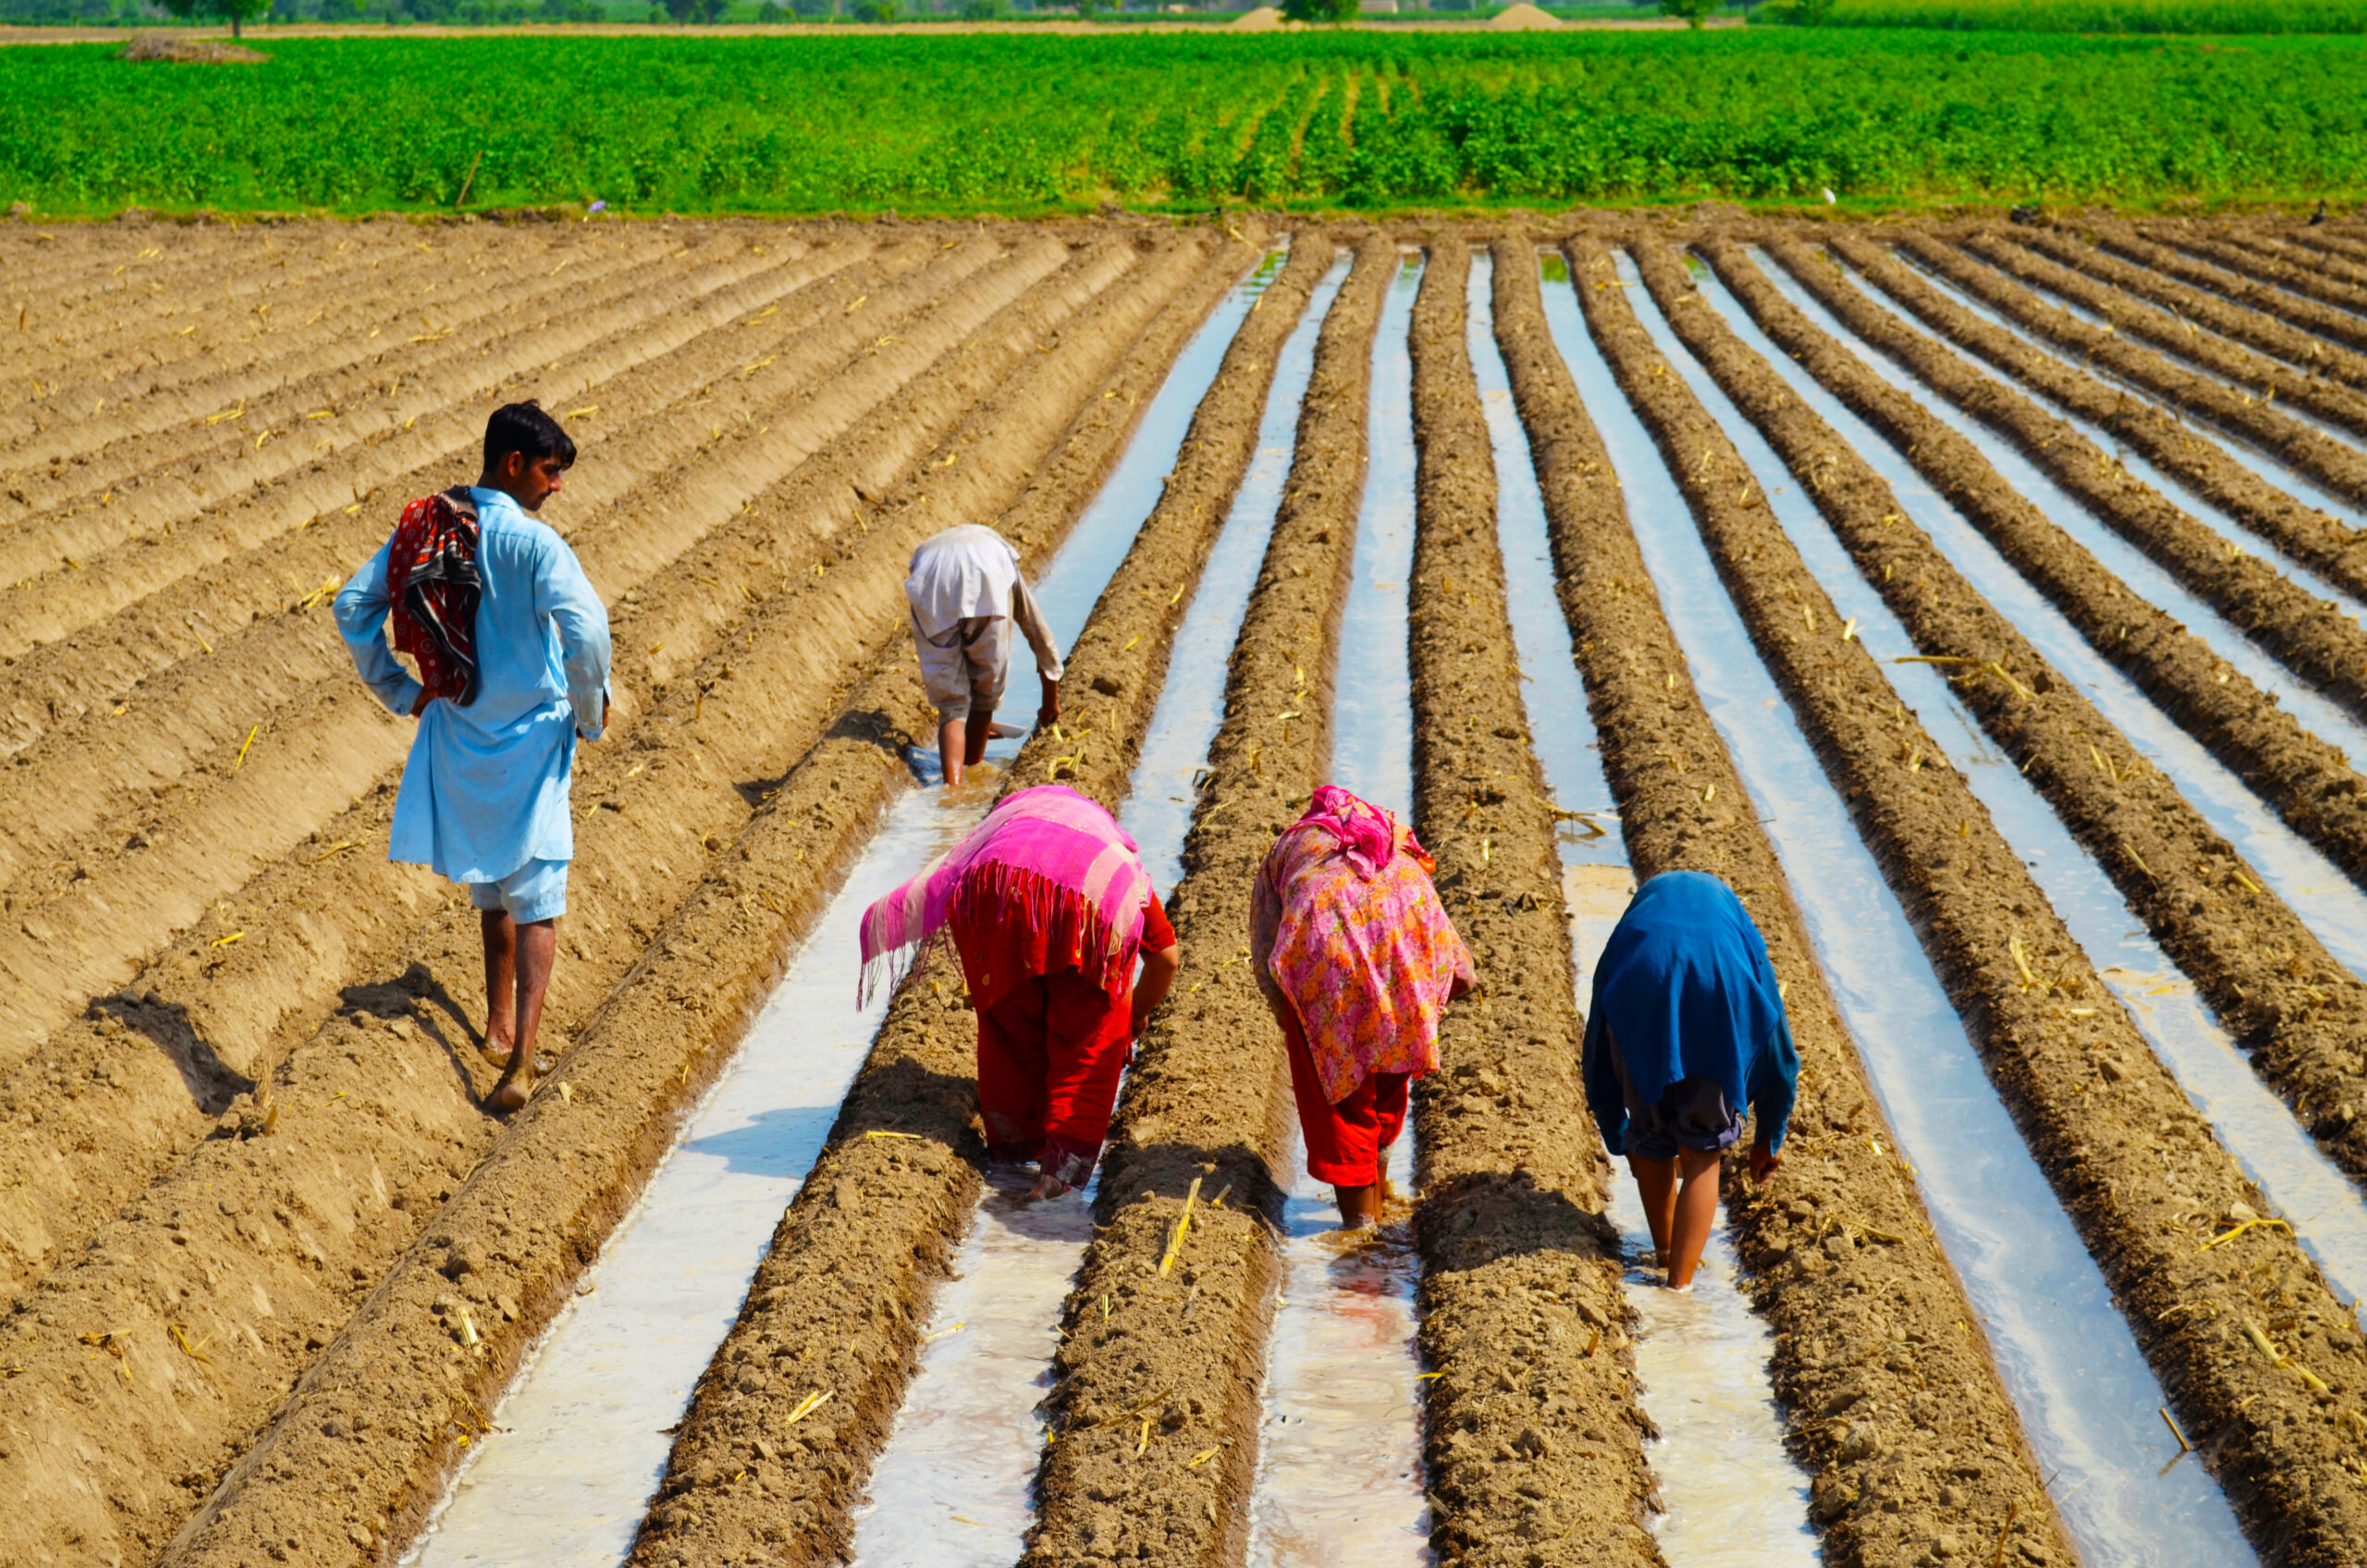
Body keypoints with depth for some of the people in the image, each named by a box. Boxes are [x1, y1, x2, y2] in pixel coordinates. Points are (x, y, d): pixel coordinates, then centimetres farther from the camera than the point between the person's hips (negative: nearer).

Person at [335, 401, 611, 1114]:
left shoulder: (423, 526, 0)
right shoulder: (531, 541, -19)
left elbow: (353, 607, 3)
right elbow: (585, 628, -30)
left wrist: (398, 691, 10)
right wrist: (591, 710, -14)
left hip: (458, 734, 6)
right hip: (530, 740, -6)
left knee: (490, 886, 25)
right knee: (536, 901, 0)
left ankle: (500, 1022, 35)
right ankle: (520, 1060, -10)